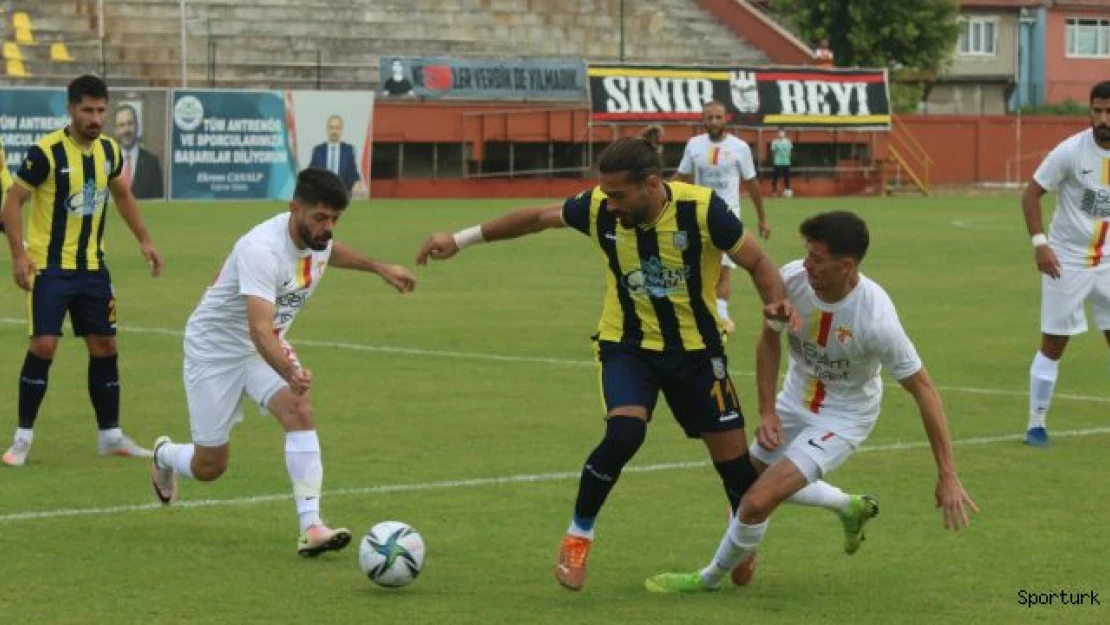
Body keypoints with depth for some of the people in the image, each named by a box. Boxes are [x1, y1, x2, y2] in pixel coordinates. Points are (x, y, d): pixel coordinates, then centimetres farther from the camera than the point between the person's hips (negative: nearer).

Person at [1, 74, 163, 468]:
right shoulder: (47, 152, -16)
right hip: (49, 267, -6)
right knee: (43, 345, -13)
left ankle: (110, 435, 19)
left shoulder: (109, 150, 3)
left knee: (105, 347, 7)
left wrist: (144, 240, 17)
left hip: (92, 266, 6)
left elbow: (122, 195, 21)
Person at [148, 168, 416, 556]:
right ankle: (164, 456, 40)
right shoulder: (262, 250, -35)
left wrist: (379, 268, 19)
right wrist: (290, 373, -62)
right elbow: (259, 328, -47)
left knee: (300, 412, -24)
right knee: (209, 467, 2)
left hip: (267, 347, 6)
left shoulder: (317, 236, -10)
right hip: (215, 349, -6)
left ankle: (311, 528, -28)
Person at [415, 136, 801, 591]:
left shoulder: (702, 209, -23)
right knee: (624, 432, -26)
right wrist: (461, 239, 4)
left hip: (696, 349, 0)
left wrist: (776, 302, -32)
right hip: (627, 344, 0)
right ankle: (578, 536, -5)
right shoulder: (600, 209, -16)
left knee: (731, 452, 2)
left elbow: (757, 262, -11)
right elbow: (536, 218, 1)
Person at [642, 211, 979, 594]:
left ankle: (711, 579, 12)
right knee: (750, 478, 22)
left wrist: (947, 476, -24)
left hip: (844, 417, -6)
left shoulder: (877, 320, -34)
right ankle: (851, 507, 43)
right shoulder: (791, 279, -22)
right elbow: (770, 339, 0)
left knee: (758, 501, -17)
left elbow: (923, 389, -24)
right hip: (795, 400, 6)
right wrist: (767, 412, -5)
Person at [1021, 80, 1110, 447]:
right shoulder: (1071, 151, -15)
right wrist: (1039, 242, -18)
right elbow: (1031, 194, -9)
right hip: (1067, 262, -4)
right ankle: (1036, 424, 13)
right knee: (1053, 345, 2)